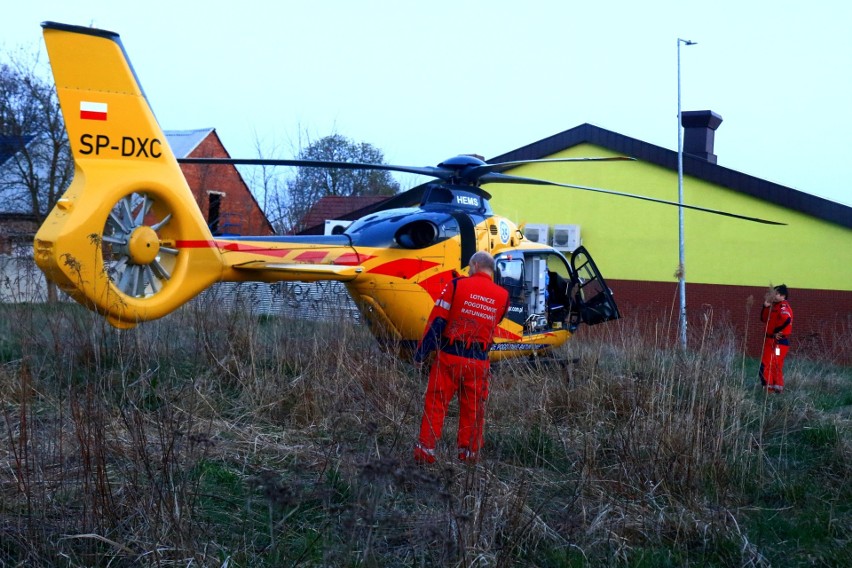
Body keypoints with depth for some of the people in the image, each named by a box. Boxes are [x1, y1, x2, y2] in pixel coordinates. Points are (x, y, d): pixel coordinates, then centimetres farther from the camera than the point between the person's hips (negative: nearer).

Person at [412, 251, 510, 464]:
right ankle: (469, 452, 16)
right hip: (479, 362, 2)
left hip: (449, 356, -2)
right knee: (473, 409, 12)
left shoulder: (457, 285, -5)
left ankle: (425, 450, 1)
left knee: (435, 404, 4)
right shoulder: (502, 296, 3)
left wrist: (421, 353, -1)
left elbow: (437, 321, -6)